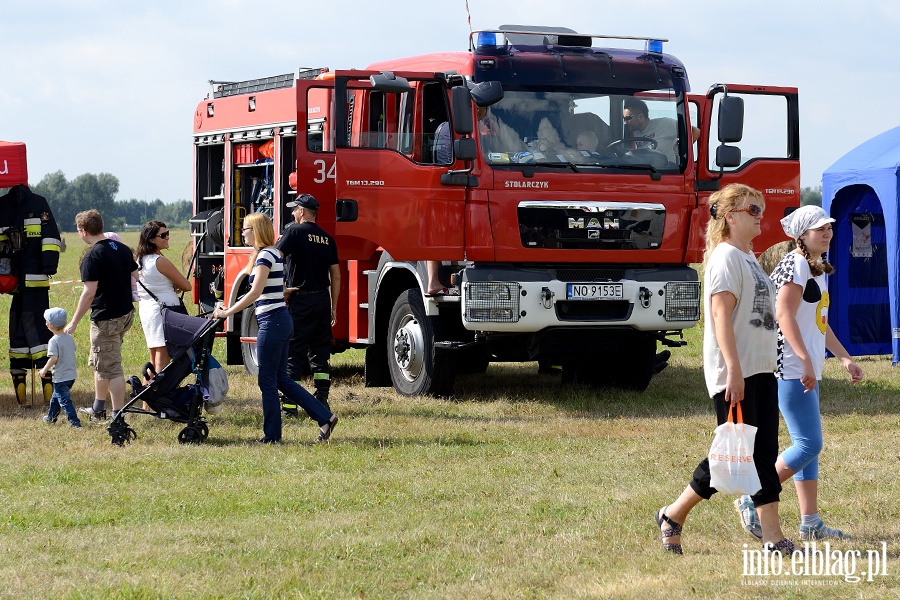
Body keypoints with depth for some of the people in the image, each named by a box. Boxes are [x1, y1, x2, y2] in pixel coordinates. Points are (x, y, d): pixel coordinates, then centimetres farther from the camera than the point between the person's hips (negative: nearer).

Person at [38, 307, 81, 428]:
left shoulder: (54, 341, -18)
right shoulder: (70, 338, 5)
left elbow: (53, 358, -24)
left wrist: (45, 369, -11)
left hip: (60, 377, -9)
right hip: (72, 374, 9)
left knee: (64, 400, -5)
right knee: (56, 397, 26)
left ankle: (75, 422, -13)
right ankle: (51, 417, 40)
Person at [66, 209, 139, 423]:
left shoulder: (92, 257, -19)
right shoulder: (123, 249, 6)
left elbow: (89, 293, -23)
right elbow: (135, 277, 13)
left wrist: (74, 322, -17)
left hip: (106, 318, -9)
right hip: (126, 313, 9)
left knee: (111, 368, -3)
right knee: (100, 363, 22)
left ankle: (118, 415, 0)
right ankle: (98, 409, 32)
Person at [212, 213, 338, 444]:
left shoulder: (265, 256, -15)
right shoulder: (274, 254, 15)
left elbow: (255, 293, -22)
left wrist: (227, 312, -17)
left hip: (272, 322, -10)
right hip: (281, 321, 10)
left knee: (267, 380, -1)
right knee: (281, 379, 12)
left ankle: (272, 435, 6)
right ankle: (325, 417, 9)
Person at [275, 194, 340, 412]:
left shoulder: (295, 231, -6)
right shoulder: (327, 238, 11)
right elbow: (336, 275, 13)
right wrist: (333, 307, 18)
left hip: (299, 299, -6)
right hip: (322, 300, 6)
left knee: (293, 353, -3)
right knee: (320, 353, 13)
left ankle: (289, 405, -5)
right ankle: (321, 400, 10)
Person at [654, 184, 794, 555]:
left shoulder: (749, 258, 19)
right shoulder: (726, 257, -11)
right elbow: (721, 315, -19)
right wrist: (733, 369, -25)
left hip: (760, 371, 9)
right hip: (734, 374, -9)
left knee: (765, 454, 4)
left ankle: (772, 537, 4)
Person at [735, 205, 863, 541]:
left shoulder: (817, 269, 18)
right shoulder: (795, 265, -13)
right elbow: (784, 315, -24)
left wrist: (845, 358, 23)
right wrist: (806, 360, -29)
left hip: (807, 370, 11)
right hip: (790, 369, -11)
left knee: (808, 445, 10)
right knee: (809, 444, -11)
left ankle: (810, 524, 13)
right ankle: (752, 501, -4)